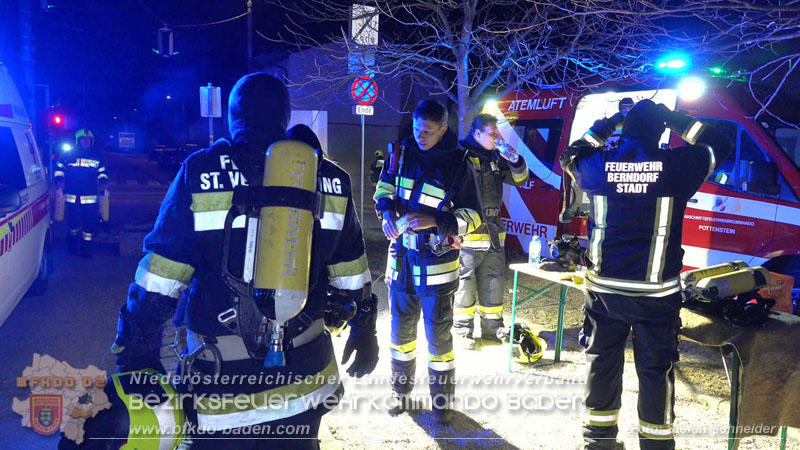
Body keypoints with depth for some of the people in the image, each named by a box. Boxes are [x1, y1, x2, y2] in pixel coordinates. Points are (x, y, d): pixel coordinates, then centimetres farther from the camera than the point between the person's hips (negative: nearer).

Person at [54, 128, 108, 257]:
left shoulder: (96, 156, 12)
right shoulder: (68, 155, 5)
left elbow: (101, 172, 22)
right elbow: (59, 168, 12)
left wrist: (103, 182, 6)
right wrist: (59, 180, -3)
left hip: (90, 197, 2)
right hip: (72, 196, -1)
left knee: (90, 222, -3)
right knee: (74, 222, 2)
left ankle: (86, 246, 11)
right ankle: (73, 241, 30)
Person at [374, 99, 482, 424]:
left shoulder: (458, 164, -11)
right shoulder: (402, 153, -1)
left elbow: (472, 216, -9)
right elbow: (384, 188, 9)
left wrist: (436, 221, -25)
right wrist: (387, 210, -13)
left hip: (437, 262, -4)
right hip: (402, 256, 4)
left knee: (438, 335, 4)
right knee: (401, 329, 15)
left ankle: (442, 400, 22)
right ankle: (401, 393, 32)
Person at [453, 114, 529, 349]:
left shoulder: (495, 157, 16)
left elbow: (519, 179, 19)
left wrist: (515, 160, -1)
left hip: (493, 232, 7)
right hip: (467, 231, -7)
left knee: (493, 282, 13)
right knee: (465, 282, 0)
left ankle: (492, 328, 24)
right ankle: (463, 330, 11)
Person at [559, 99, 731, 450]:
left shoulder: (598, 165, -5)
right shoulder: (677, 165, -10)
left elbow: (571, 157, 19)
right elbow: (720, 146, 9)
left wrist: (604, 127, 17)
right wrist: (677, 121, 11)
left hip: (604, 287, 3)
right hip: (657, 292, -2)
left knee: (603, 359, 16)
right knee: (655, 369, 9)